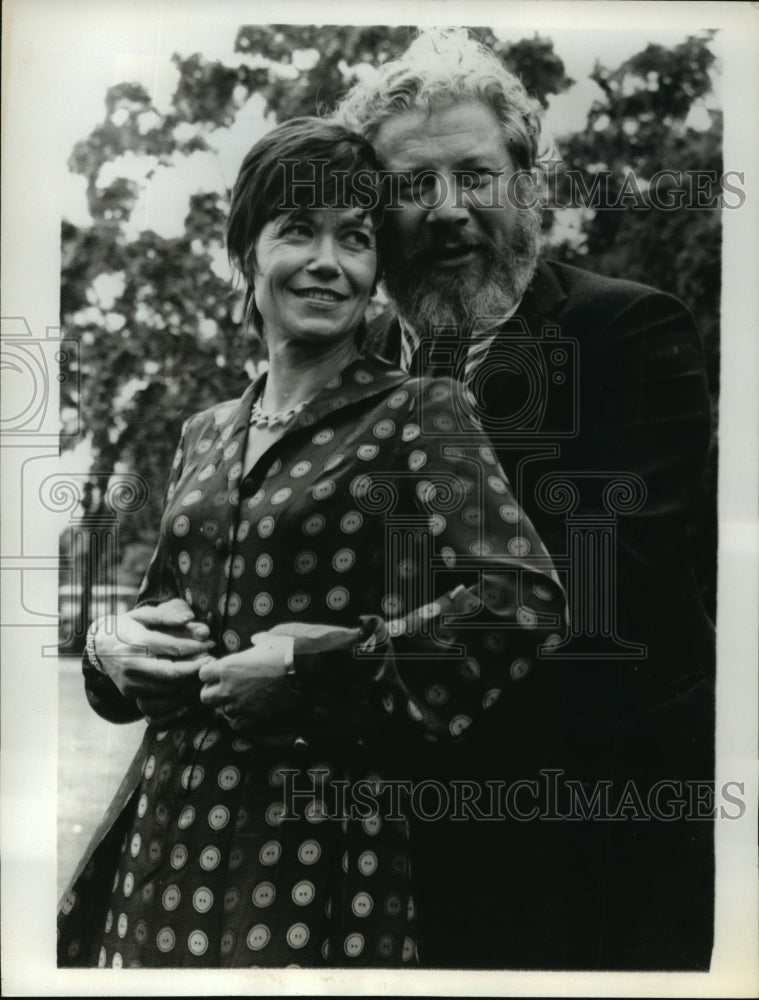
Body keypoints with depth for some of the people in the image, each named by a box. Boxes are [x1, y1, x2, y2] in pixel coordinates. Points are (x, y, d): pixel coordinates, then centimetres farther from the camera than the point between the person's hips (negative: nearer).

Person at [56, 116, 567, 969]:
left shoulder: (417, 414, -7)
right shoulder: (205, 435, 10)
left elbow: (526, 608, -19)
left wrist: (309, 664, -20)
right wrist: (110, 643, -2)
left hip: (328, 840, -5)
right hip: (172, 825, 5)